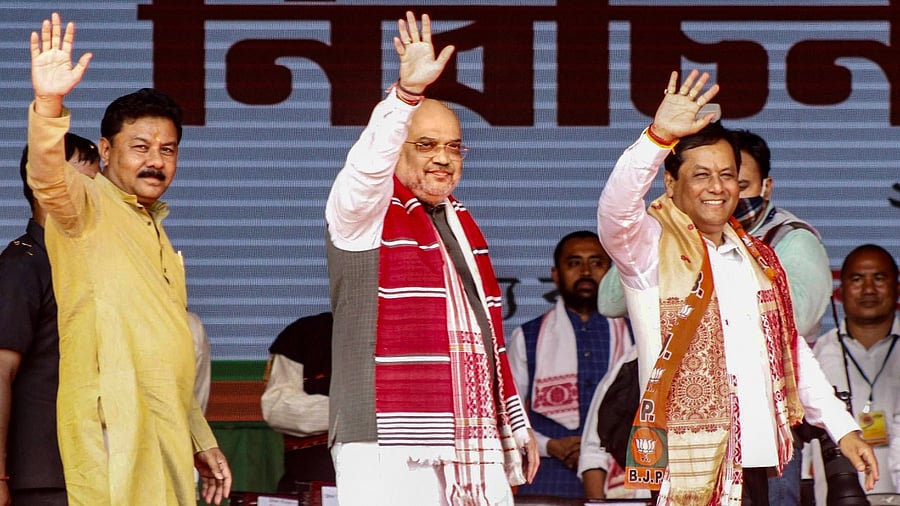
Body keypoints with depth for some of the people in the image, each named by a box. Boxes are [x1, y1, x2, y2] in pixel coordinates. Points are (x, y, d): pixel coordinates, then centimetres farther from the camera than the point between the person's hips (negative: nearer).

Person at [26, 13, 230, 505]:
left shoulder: (154, 234, 24)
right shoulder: (89, 205, -1)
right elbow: (48, 178, -25)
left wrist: (201, 441, 26)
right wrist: (48, 104, -43)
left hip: (166, 437, 8)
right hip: (115, 425, -8)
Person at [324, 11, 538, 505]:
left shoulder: (462, 223, 22)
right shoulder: (365, 212, 0)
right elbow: (367, 167, -24)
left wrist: (517, 426, 23)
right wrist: (407, 93, -38)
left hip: (473, 443, 7)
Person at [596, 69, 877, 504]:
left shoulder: (757, 256, 19)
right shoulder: (655, 247, -2)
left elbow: (791, 351, 23)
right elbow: (615, 211, -24)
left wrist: (843, 428, 18)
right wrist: (658, 137, -38)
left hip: (756, 461, 6)